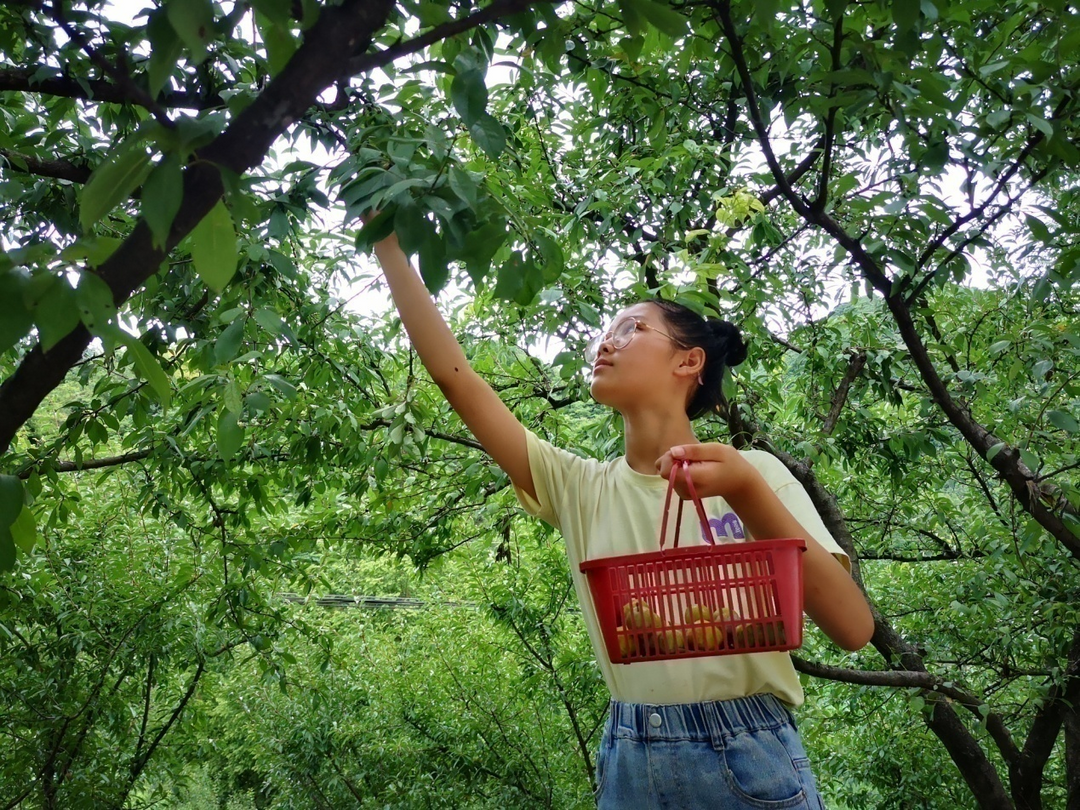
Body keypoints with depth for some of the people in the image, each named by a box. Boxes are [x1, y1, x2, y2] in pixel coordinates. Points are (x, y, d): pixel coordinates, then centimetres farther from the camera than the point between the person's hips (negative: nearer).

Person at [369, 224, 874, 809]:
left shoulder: (754, 472, -5)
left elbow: (853, 628, -16)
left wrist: (747, 491, -27)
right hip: (628, 761, 3)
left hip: (748, 761, -3)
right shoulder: (580, 487, 2)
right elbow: (451, 373, -1)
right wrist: (387, 241, -4)